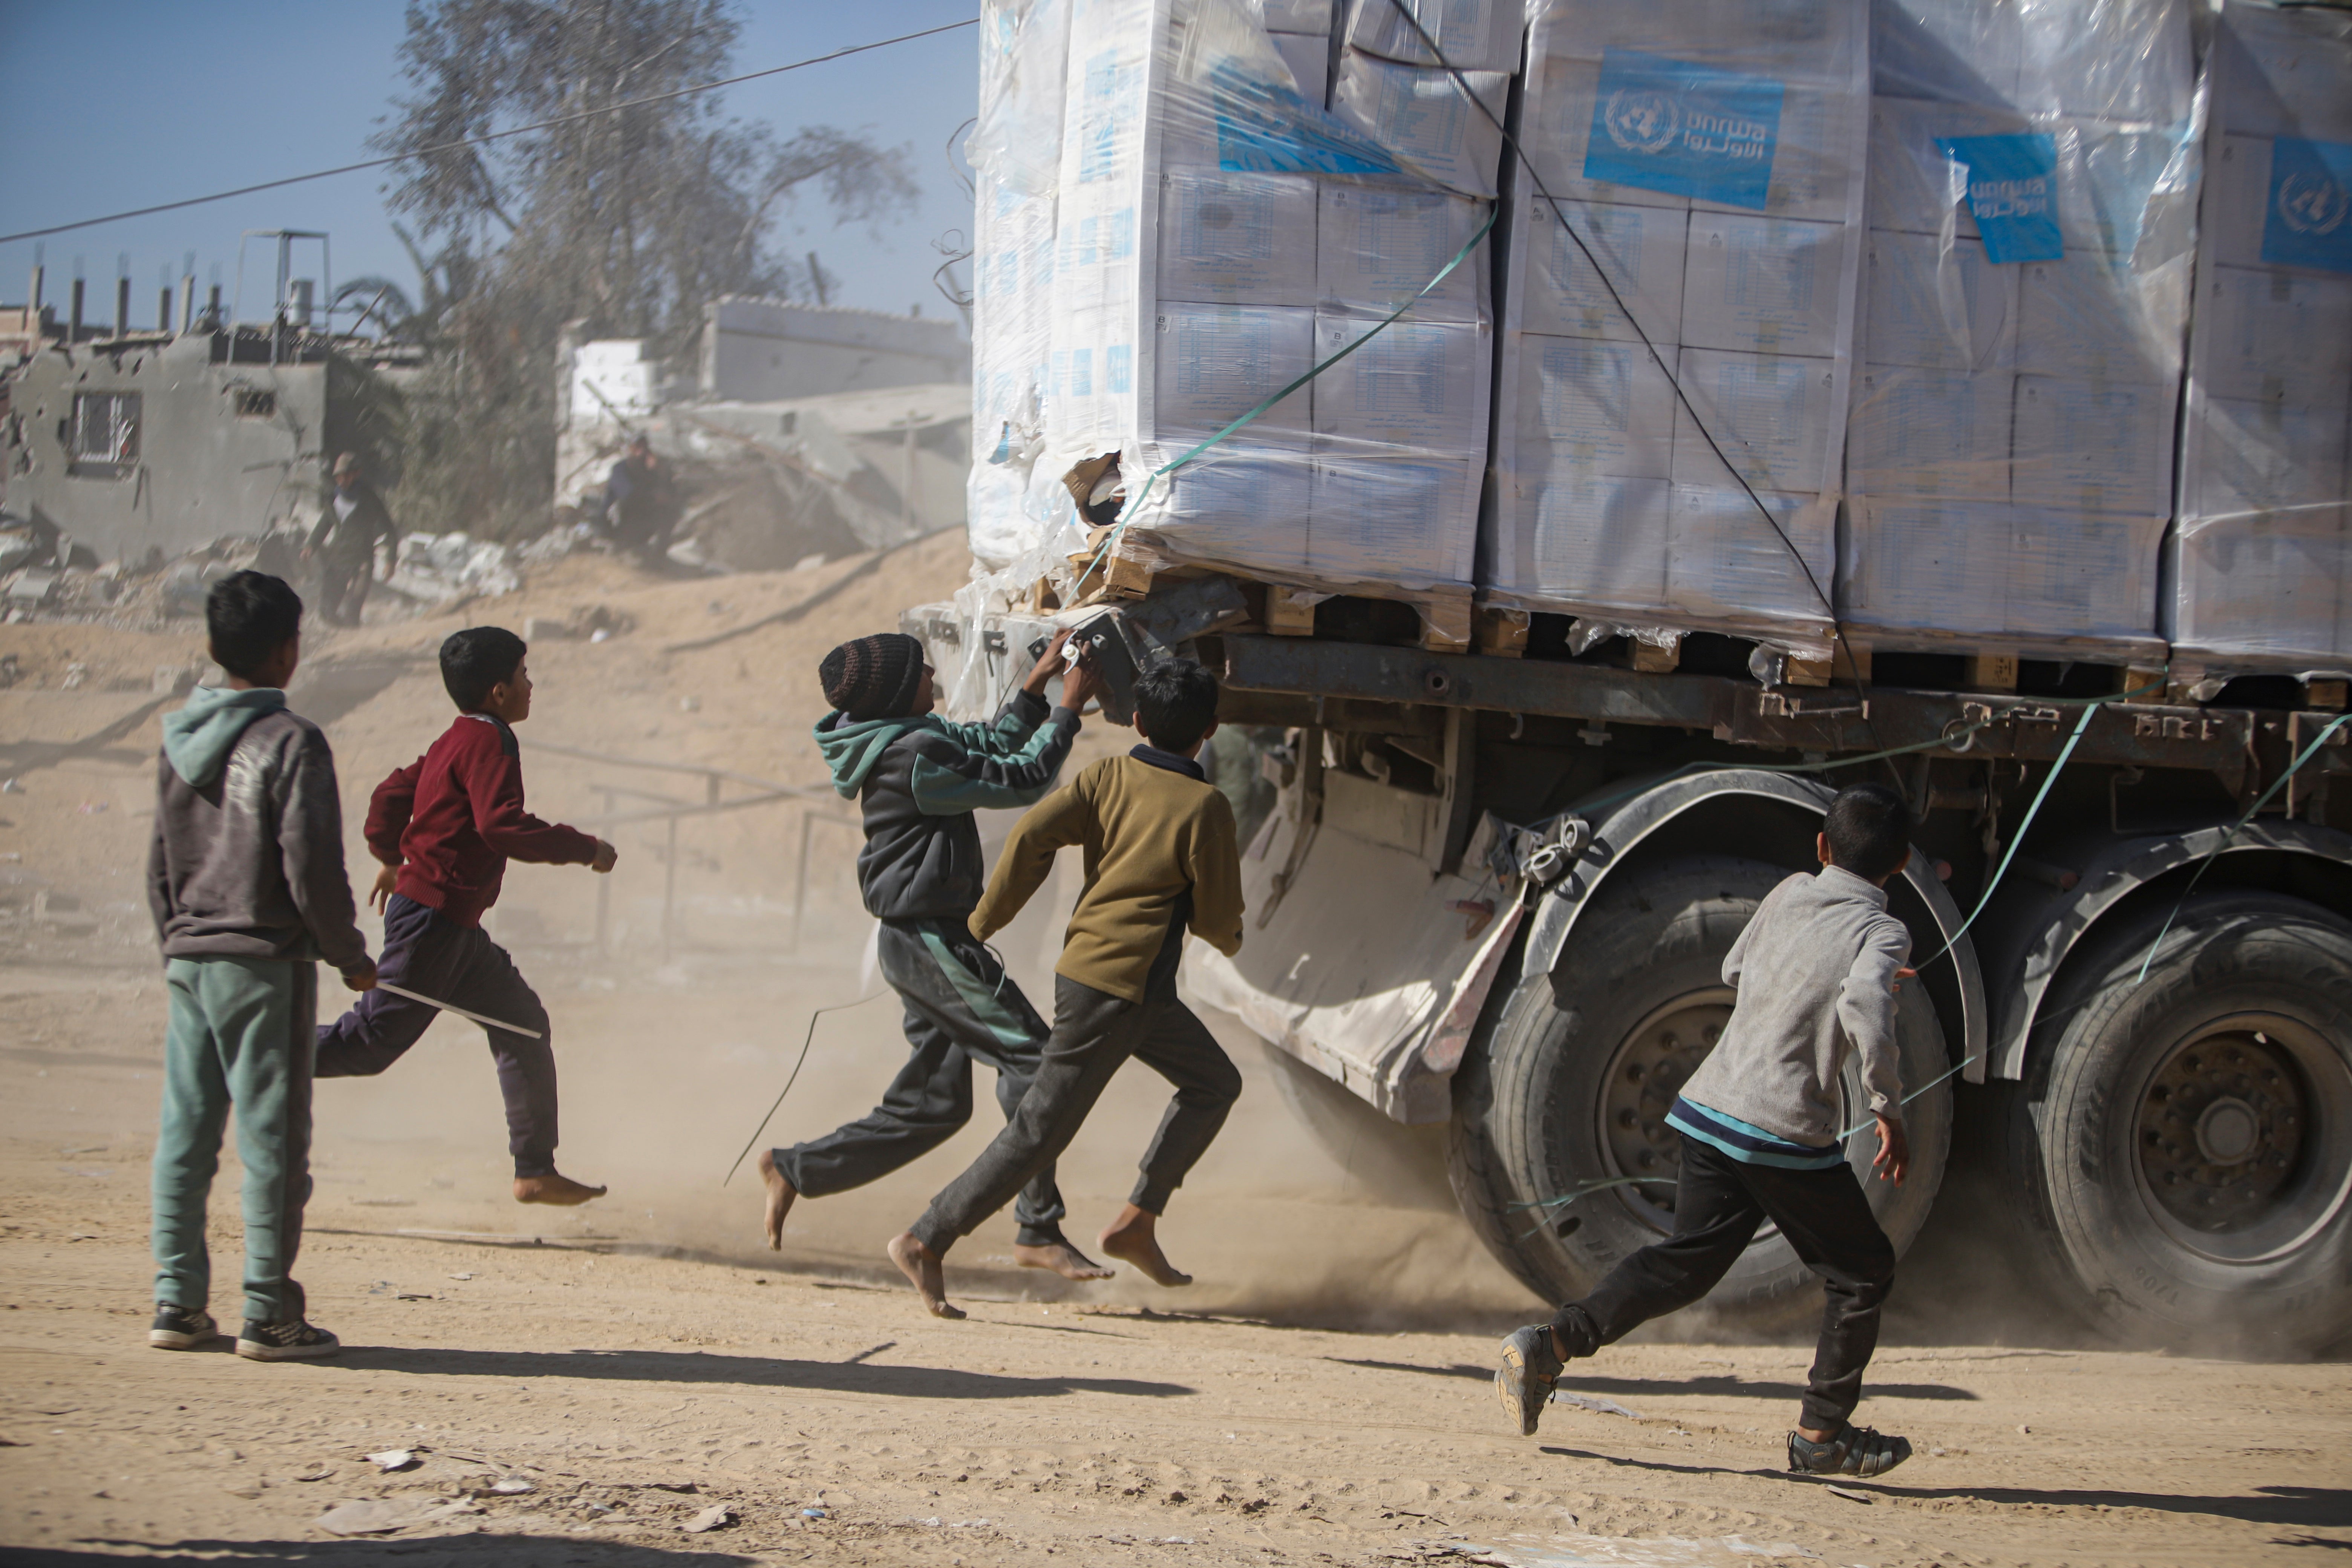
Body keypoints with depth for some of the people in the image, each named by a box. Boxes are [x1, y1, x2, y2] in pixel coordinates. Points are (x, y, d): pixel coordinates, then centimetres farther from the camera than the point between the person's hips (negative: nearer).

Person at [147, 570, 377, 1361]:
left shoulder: (179, 739, 9)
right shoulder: (289, 742, -13)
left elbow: (160, 862, 15)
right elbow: (312, 870, -14)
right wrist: (349, 956, -2)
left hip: (189, 960, 7)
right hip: (265, 962, -7)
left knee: (184, 1136, 9)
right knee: (272, 1139, -2)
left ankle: (177, 1303, 11)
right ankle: (268, 1314, -1)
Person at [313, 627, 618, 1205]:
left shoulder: (457, 742, 15)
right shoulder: (485, 743, -15)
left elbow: (392, 795, 23)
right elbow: (502, 824, -28)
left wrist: (391, 860, 38)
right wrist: (584, 849, -19)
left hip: (456, 929, 11)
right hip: (434, 918, -11)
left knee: (524, 1023, 9)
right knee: (375, 1038, -8)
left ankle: (536, 1171, 9)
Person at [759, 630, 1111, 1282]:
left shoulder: (910, 740, 12)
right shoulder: (912, 756, -19)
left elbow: (989, 750, 26)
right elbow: (1019, 781, -15)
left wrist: (1036, 684, 22)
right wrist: (1069, 708, -5)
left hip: (927, 941, 10)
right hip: (930, 939, -10)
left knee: (932, 1104, 12)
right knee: (1031, 1057, -12)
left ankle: (793, 1170, 16)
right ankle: (1040, 1229, -13)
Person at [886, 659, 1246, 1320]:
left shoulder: (1109, 777, 5)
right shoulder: (1205, 808, -10)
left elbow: (1034, 833, -6)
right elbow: (1218, 919, -5)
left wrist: (985, 923, 1)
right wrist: (1230, 940, 19)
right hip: (1116, 990, -8)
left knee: (1215, 1084, 19)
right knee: (1040, 1130, -4)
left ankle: (1138, 1220, 12)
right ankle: (925, 1242, -5)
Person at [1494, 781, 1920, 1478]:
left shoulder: (1788, 895, 11)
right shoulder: (1880, 933, -8)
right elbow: (1864, 1008, -28)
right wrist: (1891, 1112, -19)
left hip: (1711, 1107, 6)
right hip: (1787, 1133, -6)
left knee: (1688, 1261, 13)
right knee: (1863, 1271, 12)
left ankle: (1551, 1343, -4)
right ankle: (1821, 1433, 13)